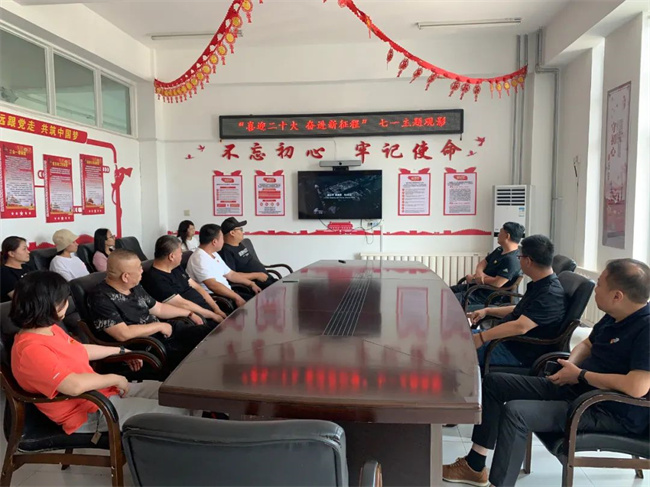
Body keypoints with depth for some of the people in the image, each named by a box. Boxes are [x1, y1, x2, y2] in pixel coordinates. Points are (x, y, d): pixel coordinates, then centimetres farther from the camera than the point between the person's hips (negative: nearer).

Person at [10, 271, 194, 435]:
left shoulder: (50, 330, 6)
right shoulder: (31, 350, -26)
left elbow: (79, 350, 24)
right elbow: (75, 385, -36)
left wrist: (121, 351, 30)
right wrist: (115, 379, -20)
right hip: (89, 414, -10)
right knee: (178, 413, -10)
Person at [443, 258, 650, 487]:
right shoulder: (615, 316, 7)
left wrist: (580, 374, -19)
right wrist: (570, 366, 0)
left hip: (613, 412, -10)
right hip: (576, 388, 10)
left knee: (515, 412, -29)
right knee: (494, 382, 6)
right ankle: (474, 466, 13)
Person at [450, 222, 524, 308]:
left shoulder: (512, 260, -24)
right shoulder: (500, 250, 10)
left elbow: (497, 283, -29)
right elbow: (483, 262, 14)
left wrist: (474, 279, -15)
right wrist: (478, 272, -12)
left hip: (487, 296, -10)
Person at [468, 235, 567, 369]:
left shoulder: (550, 294, -24)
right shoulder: (539, 285, 8)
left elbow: (520, 327, -33)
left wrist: (481, 337, -31)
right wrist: (487, 311, 15)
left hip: (518, 352, -10)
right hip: (506, 338, 10)